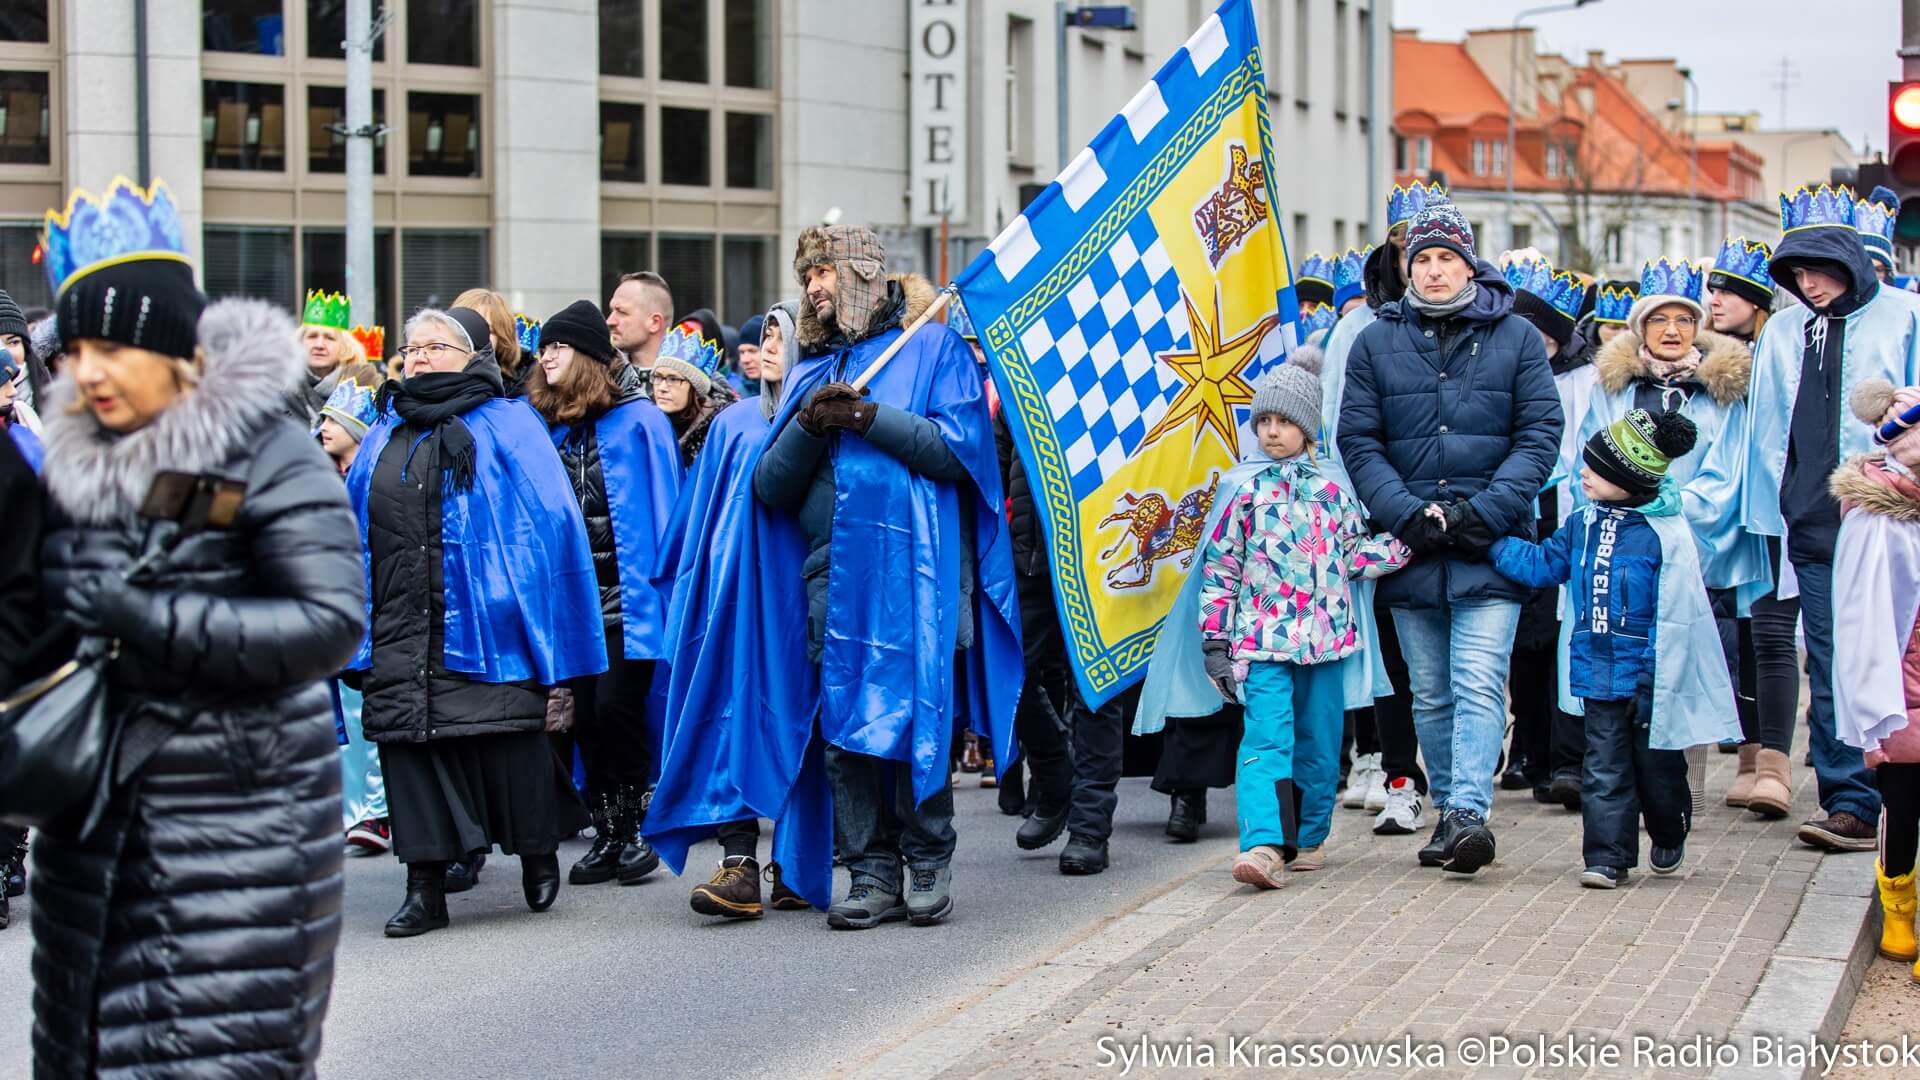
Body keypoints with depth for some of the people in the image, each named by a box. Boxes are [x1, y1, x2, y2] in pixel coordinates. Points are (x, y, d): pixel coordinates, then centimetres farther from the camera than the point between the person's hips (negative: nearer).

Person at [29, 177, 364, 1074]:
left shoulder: (268, 456, -10)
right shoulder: (74, 457, 9)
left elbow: (331, 621, -18)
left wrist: (149, 620, -21)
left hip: (243, 824, -6)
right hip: (96, 823, 6)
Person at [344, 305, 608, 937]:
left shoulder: (505, 424, 3)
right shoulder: (385, 435, 18)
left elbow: (548, 517, -1)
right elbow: (355, 528, 21)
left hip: (483, 621, -4)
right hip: (400, 626, 5)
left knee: (506, 738, -2)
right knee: (408, 742, 0)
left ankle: (538, 853, 21)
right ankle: (425, 887, 5)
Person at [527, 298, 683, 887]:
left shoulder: (636, 419, -4)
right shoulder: (552, 427, 12)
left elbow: (659, 512, -5)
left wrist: (651, 592, -10)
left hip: (627, 599, -5)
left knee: (615, 706, -11)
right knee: (585, 716, 4)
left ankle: (634, 828, 4)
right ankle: (606, 835, 13)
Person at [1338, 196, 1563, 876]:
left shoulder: (1514, 337, 4)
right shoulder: (1376, 343, 7)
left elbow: (1539, 434, 0)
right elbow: (1359, 442, 3)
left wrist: (1485, 511, -11)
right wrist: (1409, 514, -10)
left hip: (1490, 545, -2)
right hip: (1409, 545, 3)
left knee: (1478, 684, -13)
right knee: (1431, 694, 9)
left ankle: (1469, 811, -19)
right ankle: (1448, 809, 19)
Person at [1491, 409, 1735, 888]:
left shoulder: (1665, 534, -16)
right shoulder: (1583, 525, 3)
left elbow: (1672, 616, -17)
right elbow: (1541, 565, 16)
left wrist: (1653, 681, -18)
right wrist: (1489, 540, 8)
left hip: (1647, 679, -4)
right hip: (1600, 677, 5)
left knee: (1656, 765, 12)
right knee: (1604, 768, 1)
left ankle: (1669, 839, 36)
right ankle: (1607, 857, 4)